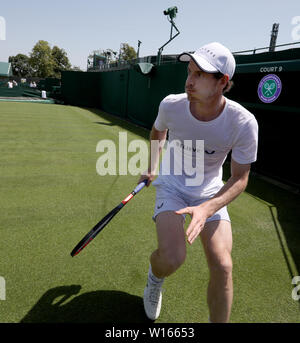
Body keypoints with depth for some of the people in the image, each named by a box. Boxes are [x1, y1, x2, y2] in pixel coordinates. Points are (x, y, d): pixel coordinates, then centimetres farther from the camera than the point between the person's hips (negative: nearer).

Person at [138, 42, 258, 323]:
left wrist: (207, 208, -30)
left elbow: (239, 179, -15)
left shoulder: (244, 123, -24)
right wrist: (151, 167, 8)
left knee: (222, 266, -15)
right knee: (171, 259, -22)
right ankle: (155, 277, 18)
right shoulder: (171, 105, -18)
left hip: (211, 192, 0)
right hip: (171, 184, 0)